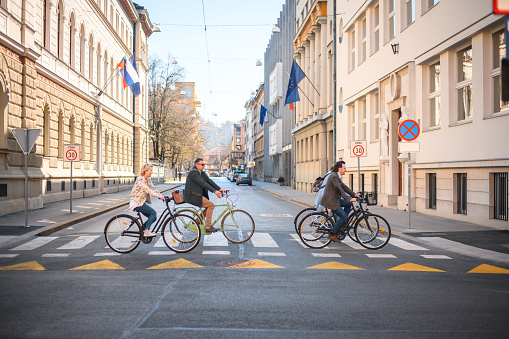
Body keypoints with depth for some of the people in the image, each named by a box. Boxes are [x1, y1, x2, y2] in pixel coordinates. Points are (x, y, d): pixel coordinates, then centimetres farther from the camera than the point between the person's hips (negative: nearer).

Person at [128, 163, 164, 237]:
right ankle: (146, 231, -18)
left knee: (154, 217, 3)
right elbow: (147, 189, -29)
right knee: (153, 213, -20)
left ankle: (142, 229, 14)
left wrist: (161, 196, -6)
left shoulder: (148, 179, 11)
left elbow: (153, 189, 8)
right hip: (137, 203, -9)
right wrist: (158, 195, -36)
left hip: (142, 202, 9)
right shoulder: (140, 179, -17)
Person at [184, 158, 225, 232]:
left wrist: (219, 189, -7)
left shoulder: (202, 173, 12)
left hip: (198, 195, 10)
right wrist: (214, 191, -31)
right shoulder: (193, 172, -17)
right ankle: (208, 227, -11)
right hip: (192, 196, -10)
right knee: (211, 205, -15)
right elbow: (203, 183, -26)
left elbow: (209, 181, 6)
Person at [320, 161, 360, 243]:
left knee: (349, 204, 14)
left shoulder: (336, 176, 14)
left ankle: (343, 223, 16)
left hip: (334, 199, 10)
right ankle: (332, 234, -3)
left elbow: (344, 187, 19)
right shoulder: (334, 176, -19)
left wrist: (354, 194, 14)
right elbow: (340, 189, -27)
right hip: (330, 201, -10)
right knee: (343, 216, -9)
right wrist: (349, 199, -31)